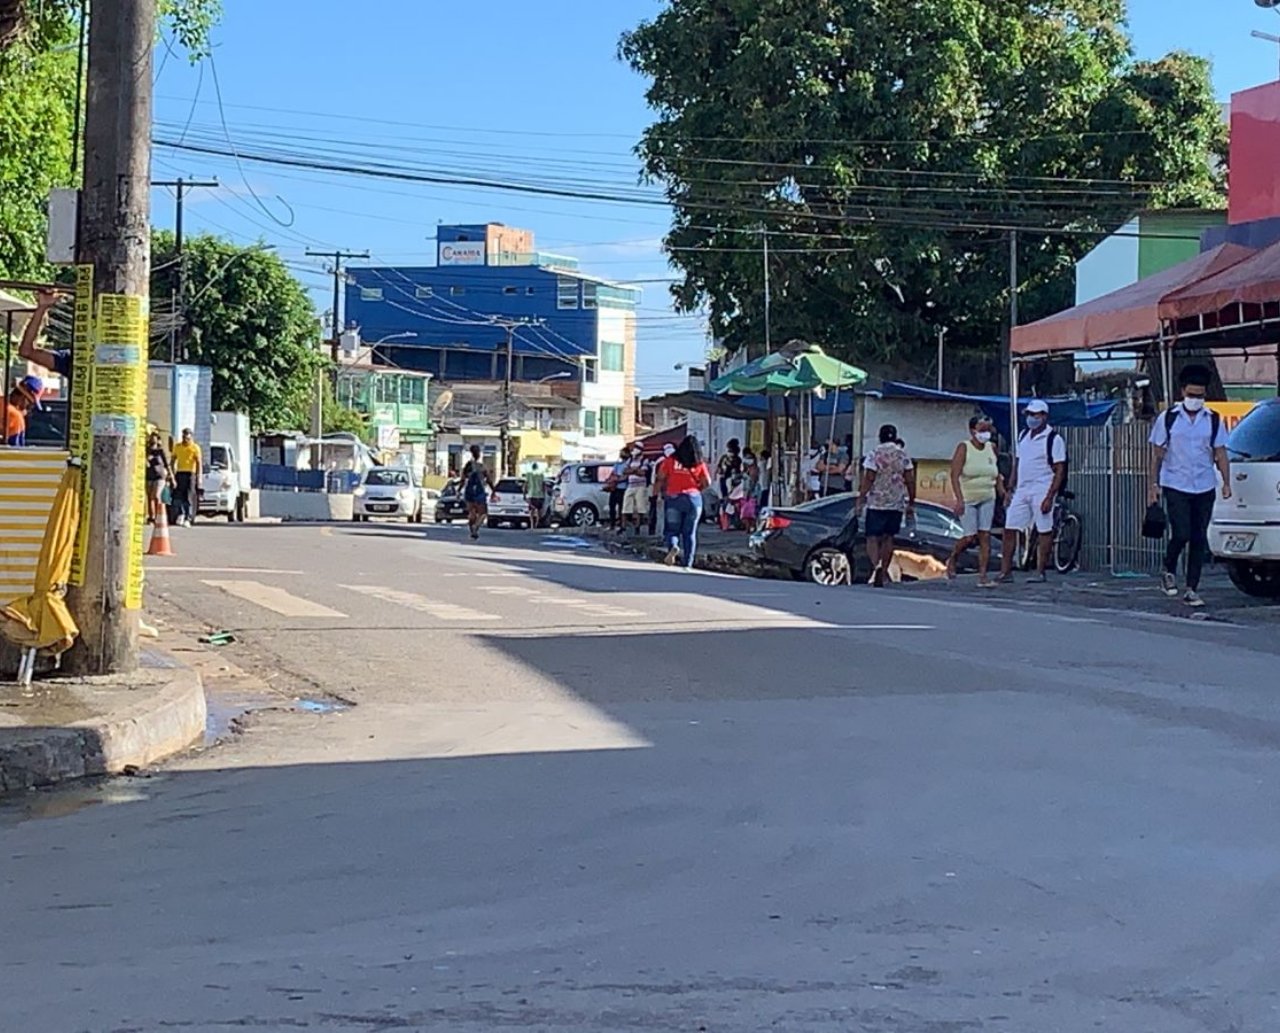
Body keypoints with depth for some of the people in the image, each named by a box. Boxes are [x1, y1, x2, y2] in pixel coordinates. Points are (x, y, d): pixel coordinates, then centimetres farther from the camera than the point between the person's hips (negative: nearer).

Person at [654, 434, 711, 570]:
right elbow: (707, 482, 0)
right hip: (694, 498, 0)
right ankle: (687, 564, 5)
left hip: (674, 498, 0)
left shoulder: (671, 460, -1)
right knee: (690, 532, 7)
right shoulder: (699, 464, -1)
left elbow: (660, 476, 2)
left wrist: (659, 487, 21)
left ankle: (673, 546, -24)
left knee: (673, 529, 9)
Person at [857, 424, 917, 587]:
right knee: (888, 538, 10)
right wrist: (911, 503, 11)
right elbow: (910, 480, 4)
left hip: (876, 503, -3)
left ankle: (876, 565, -26)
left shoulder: (874, 454, -4)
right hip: (896, 503, 3)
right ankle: (883, 573, 6)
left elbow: (868, 478, -10)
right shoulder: (903, 455, 6)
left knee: (872, 537, -1)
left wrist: (861, 499, -4)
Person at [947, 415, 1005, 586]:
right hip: (967, 499, -4)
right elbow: (955, 474, -15)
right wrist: (959, 499, -24)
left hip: (987, 499, 4)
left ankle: (983, 576, -3)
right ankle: (953, 559, 23)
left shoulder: (991, 448, 7)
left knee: (985, 536, -4)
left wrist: (1001, 491, 7)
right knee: (970, 537, -7)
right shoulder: (964, 448, -9)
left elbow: (997, 474, 17)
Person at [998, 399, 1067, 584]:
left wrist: (1049, 497, -17)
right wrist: (1010, 489, 15)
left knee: (1045, 531, 0)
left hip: (1041, 491, -6)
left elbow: (1059, 471, -9)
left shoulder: (1054, 439, -6)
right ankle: (1005, 572, 4)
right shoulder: (1023, 436, 14)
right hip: (1021, 491, 7)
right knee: (1009, 529, 1)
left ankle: (1040, 571, 6)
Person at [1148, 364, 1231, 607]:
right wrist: (1154, 484, -2)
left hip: (1204, 488, 3)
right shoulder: (1167, 419, 1)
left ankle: (1192, 590, 8)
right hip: (1175, 486, -3)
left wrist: (1226, 482, -1)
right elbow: (1157, 454, 4)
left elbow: (1220, 454, 9)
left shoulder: (1214, 421, 6)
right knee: (1181, 534, -14)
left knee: (1199, 539, 3)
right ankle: (1169, 571, 14)